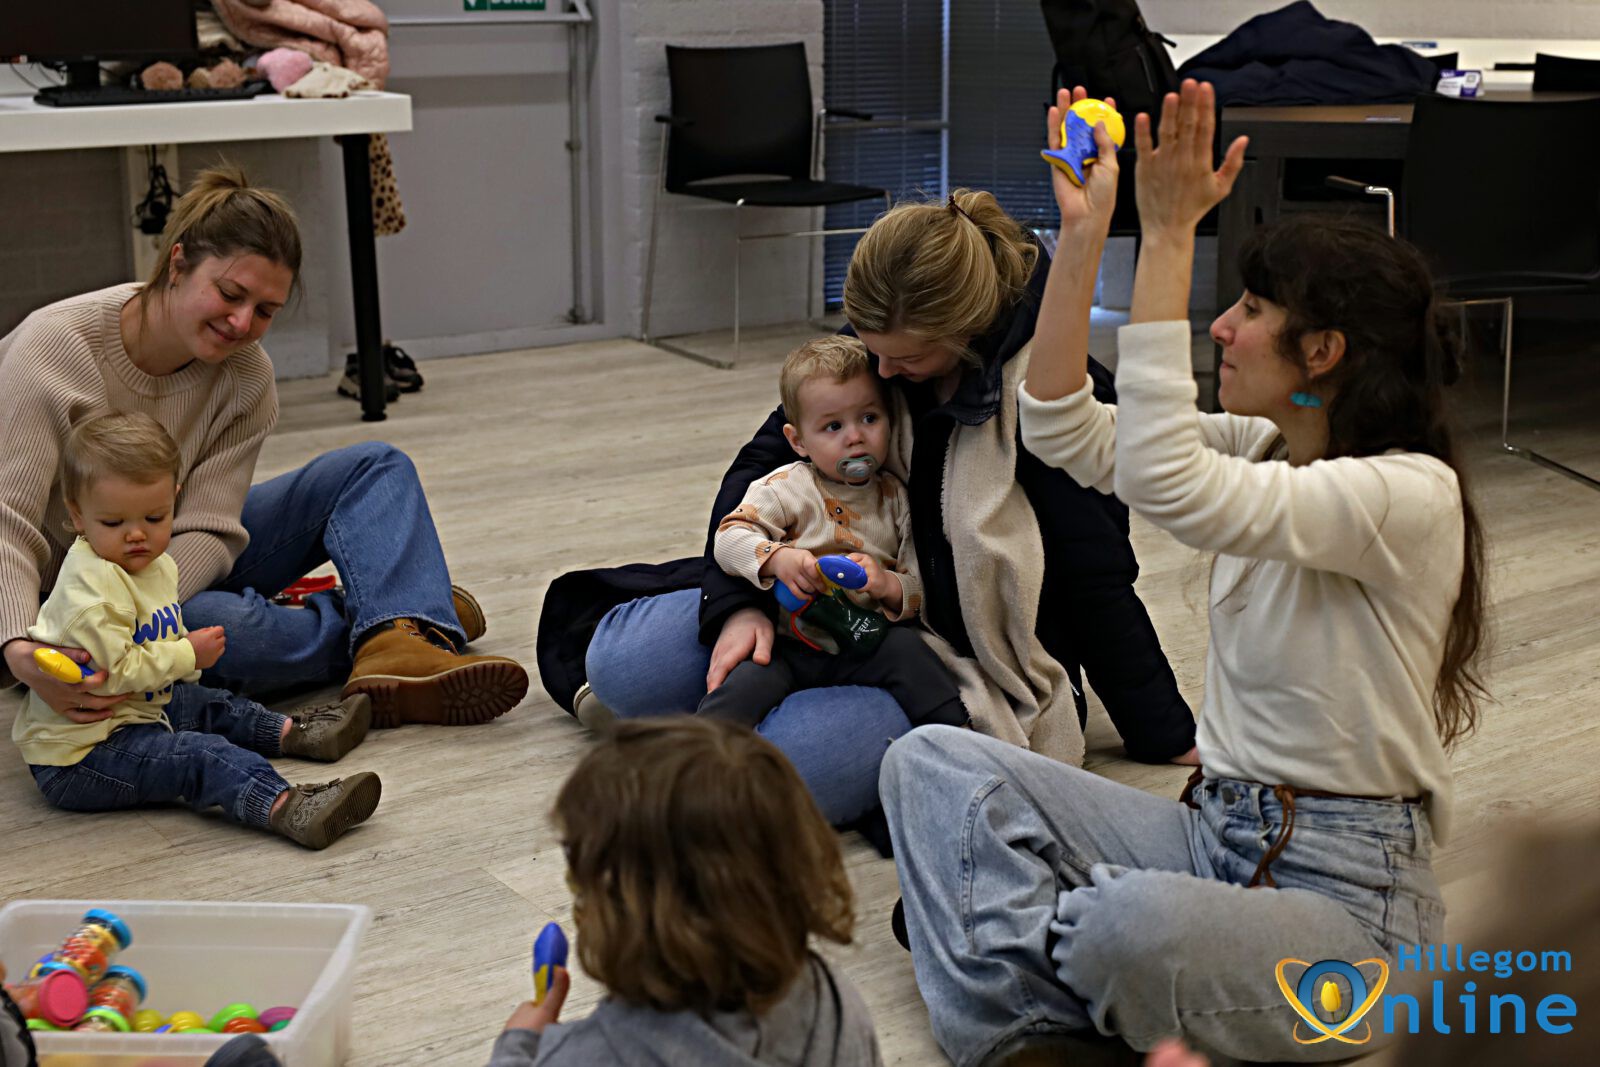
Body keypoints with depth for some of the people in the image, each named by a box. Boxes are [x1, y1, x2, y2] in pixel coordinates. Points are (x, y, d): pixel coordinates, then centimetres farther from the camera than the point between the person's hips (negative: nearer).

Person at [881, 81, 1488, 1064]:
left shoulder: (1410, 496, -19)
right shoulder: (1262, 450, 7)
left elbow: (1165, 485, -32)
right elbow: (1064, 431, 2)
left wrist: (1170, 238, -30)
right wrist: (1084, 236, -4)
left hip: (1343, 895, -7)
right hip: (1214, 827, 8)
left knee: (1139, 927, -40)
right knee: (932, 760, -6)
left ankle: (1042, 944, -7)